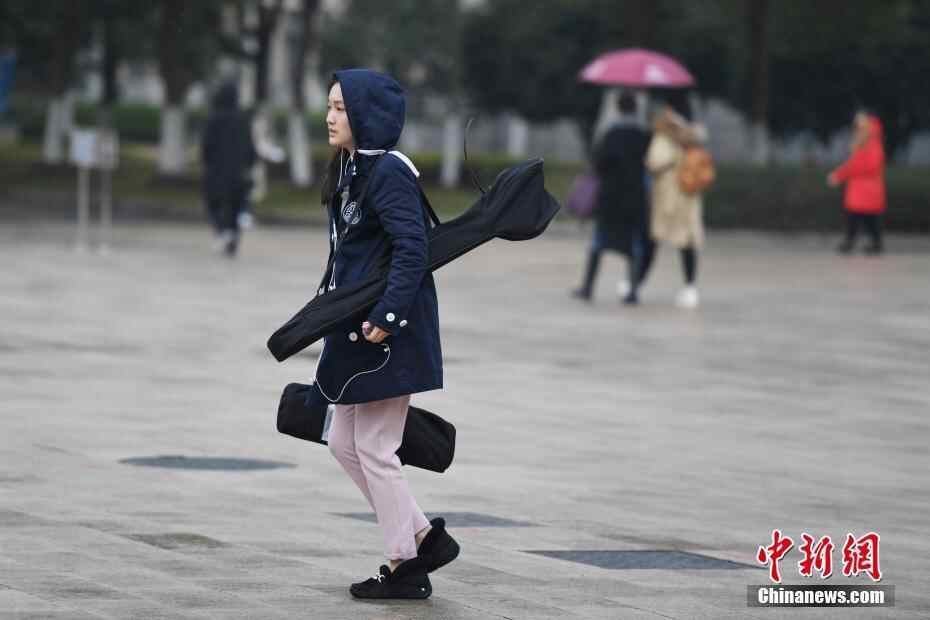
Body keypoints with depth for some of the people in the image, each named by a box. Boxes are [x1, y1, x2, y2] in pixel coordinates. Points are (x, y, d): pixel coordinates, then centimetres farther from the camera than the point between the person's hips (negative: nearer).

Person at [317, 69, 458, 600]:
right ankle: (425, 537, 19)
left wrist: (386, 316, -26)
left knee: (375, 449, -2)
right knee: (344, 443, 14)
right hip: (357, 332, 10)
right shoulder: (352, 170, 13)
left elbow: (413, 249, -23)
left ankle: (406, 567, 10)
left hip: (389, 335, -10)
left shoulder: (388, 172, -16)